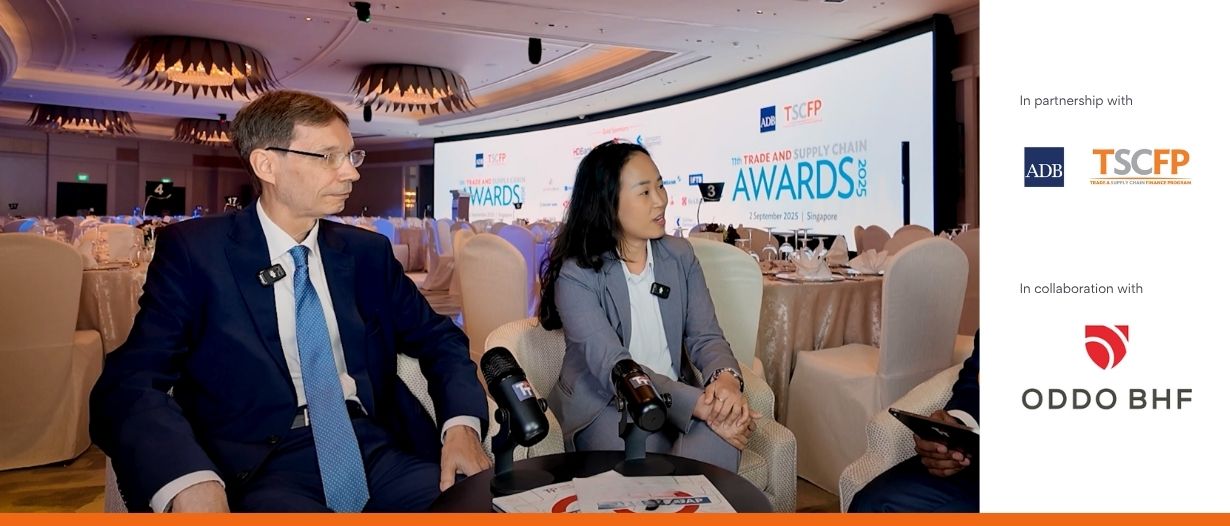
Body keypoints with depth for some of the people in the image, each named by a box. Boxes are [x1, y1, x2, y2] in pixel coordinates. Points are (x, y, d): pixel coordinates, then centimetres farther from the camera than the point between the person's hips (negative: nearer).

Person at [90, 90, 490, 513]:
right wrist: (191, 486, -29)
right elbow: (130, 382, -8)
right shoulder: (194, 250, 1)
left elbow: (440, 339, 14)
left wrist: (462, 424, -7)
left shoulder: (367, 252, 12)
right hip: (265, 467, -3)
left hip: (376, 449, 3)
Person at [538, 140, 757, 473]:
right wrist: (702, 406, -31)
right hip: (605, 406, -4)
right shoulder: (576, 274, -10)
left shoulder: (680, 256, 7)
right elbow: (613, 367, -20)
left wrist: (727, 379, -24)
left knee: (719, 432, -29)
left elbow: (706, 337, 1)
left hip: (677, 396, 4)